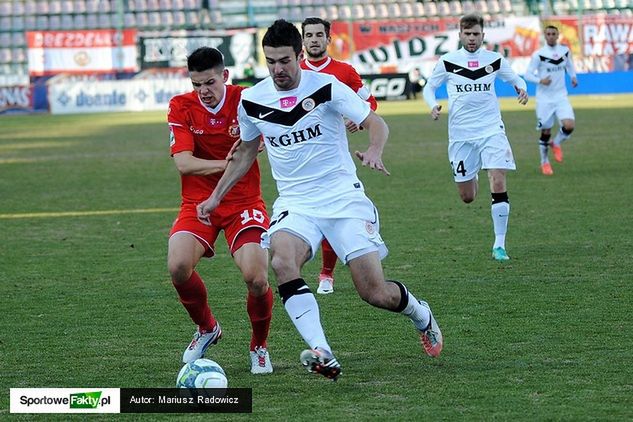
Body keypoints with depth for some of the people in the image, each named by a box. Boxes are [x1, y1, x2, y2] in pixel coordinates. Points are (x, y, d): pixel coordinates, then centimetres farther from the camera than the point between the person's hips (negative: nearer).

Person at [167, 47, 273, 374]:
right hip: (198, 203, 1)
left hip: (244, 203, -1)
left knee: (256, 278, -20)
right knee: (178, 267, -23)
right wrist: (228, 163, -26)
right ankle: (206, 328, 9)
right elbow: (183, 163, -14)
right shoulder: (181, 107, -6)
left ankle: (259, 346, 11)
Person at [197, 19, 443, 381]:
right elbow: (246, 152, 21)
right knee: (283, 262, -32)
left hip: (344, 198, -3)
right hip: (295, 204, 3)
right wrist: (216, 196, 17)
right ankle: (322, 355, -36)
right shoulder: (252, 101, 3)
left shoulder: (326, 87, -8)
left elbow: (377, 124, -8)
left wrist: (374, 151, -29)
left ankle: (421, 314, 29)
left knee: (376, 293, -8)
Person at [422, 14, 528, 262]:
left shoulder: (494, 60, 2)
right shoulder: (447, 62, 0)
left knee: (498, 183, -17)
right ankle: (472, 181, 47)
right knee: (467, 197, 5)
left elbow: (515, 79, 17)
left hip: (491, 129, 0)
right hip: (461, 134, 0)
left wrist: (521, 88, -7)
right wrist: (433, 105, -10)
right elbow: (429, 87, 11)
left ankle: (499, 245, -10)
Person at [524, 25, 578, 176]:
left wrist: (573, 76, 6)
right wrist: (540, 80, -25)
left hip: (561, 96, 3)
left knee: (569, 126, -17)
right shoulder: (539, 54, -10)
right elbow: (528, 75, -7)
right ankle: (544, 162, 23)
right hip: (544, 98, -3)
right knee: (545, 132, 3)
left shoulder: (565, 50, 2)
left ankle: (556, 144, 15)